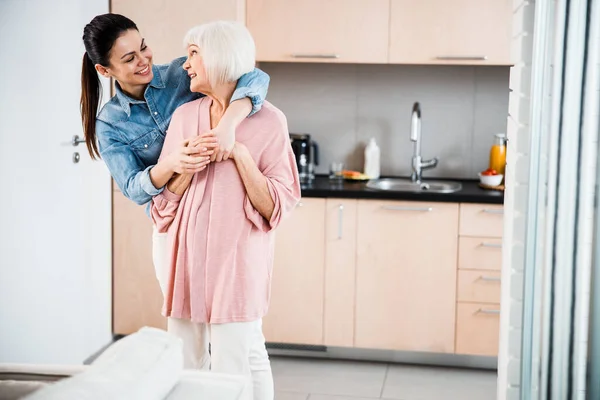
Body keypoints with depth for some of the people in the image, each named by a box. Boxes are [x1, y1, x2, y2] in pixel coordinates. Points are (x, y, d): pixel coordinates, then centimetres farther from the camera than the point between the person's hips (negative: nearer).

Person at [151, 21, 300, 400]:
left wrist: (238, 152, -16)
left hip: (236, 258, -4)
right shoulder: (184, 116, 8)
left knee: (233, 368, -3)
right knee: (182, 364, 10)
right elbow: (165, 198, 9)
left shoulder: (268, 121, -5)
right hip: (187, 255, 5)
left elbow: (276, 205, -7)